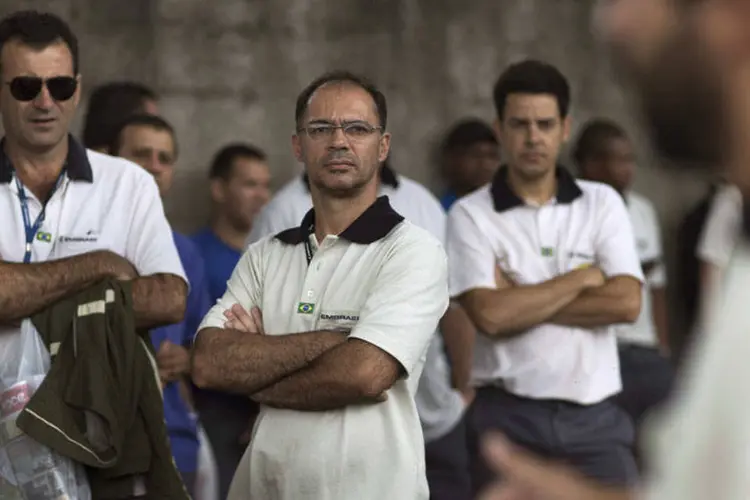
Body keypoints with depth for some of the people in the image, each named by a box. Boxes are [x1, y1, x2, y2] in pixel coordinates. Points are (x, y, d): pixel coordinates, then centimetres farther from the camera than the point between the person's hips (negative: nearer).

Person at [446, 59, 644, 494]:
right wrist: (583, 278, -5)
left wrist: (521, 301, -8)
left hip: (595, 417, 2)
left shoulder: (603, 203, 7)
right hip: (510, 418, -2)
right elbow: (490, 315, -14)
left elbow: (626, 303, -6)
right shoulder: (470, 215, -1)